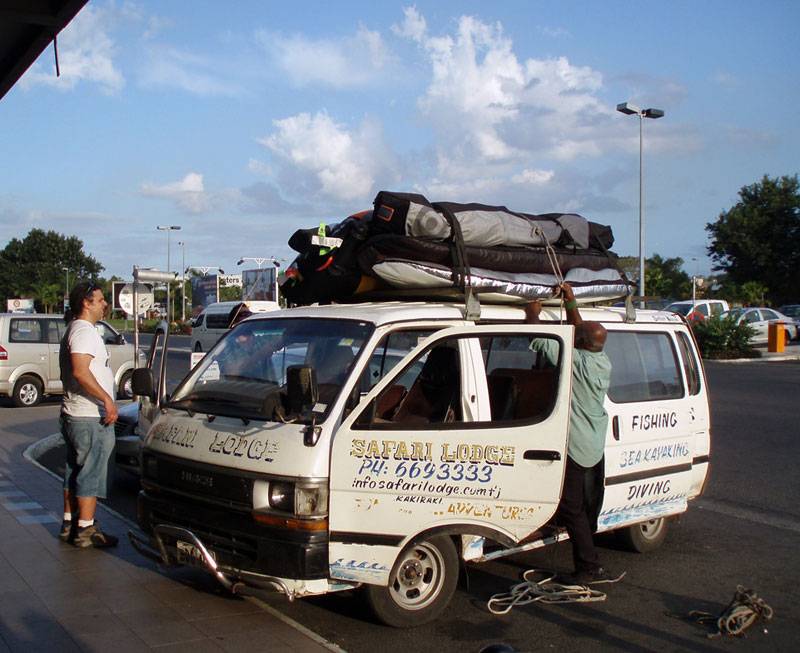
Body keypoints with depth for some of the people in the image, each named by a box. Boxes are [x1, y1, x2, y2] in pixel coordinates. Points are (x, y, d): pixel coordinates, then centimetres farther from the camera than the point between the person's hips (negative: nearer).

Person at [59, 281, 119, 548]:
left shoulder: (73, 330, 18)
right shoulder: (85, 331, -16)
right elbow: (80, 372, -29)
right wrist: (107, 399, -27)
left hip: (73, 415, 11)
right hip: (91, 418, -11)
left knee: (75, 471, 16)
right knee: (91, 473, -4)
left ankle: (69, 524, 25)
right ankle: (85, 530, 2)